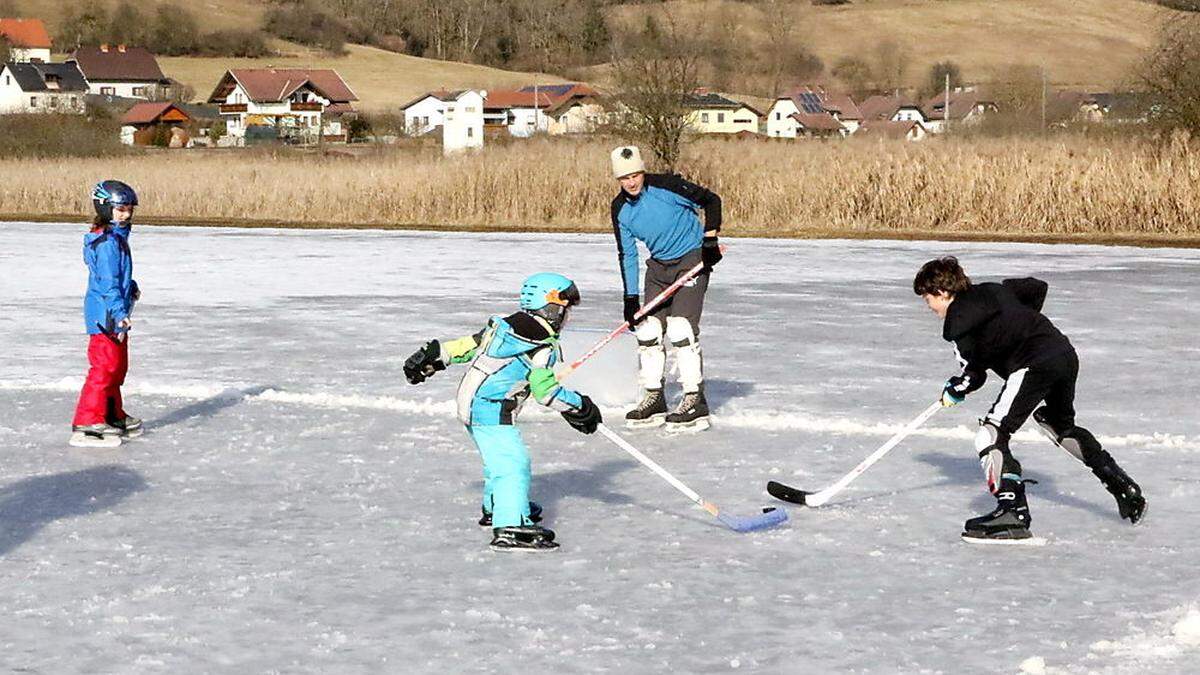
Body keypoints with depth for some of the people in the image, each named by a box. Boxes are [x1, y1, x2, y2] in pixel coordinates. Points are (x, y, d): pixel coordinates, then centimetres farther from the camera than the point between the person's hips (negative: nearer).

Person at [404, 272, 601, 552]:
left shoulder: (507, 325, 13)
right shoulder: (542, 345, -13)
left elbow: (469, 344, 17)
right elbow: (546, 391, -14)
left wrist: (434, 355, 23)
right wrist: (581, 406, -4)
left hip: (471, 401, 10)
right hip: (491, 411, -10)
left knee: (500, 458, 26)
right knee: (513, 463, -16)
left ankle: (496, 508, 45)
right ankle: (510, 526, -28)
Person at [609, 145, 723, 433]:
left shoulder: (665, 186, -19)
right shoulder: (620, 209, -2)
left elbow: (711, 200, -11)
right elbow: (627, 254, 3)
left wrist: (710, 240, -17)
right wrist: (630, 297, -1)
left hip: (692, 258, -6)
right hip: (659, 264, 7)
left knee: (680, 328, -16)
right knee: (648, 329, 2)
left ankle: (696, 403, -12)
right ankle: (654, 399, 14)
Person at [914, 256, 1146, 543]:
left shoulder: (958, 320, 0)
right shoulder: (994, 290, 22)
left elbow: (974, 374, 2)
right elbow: (1039, 287, 32)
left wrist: (954, 391, 22)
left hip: (1034, 365, -9)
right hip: (1065, 353, 9)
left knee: (991, 434, -9)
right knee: (1061, 425, 33)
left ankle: (1012, 510, -24)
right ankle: (1124, 488, 34)